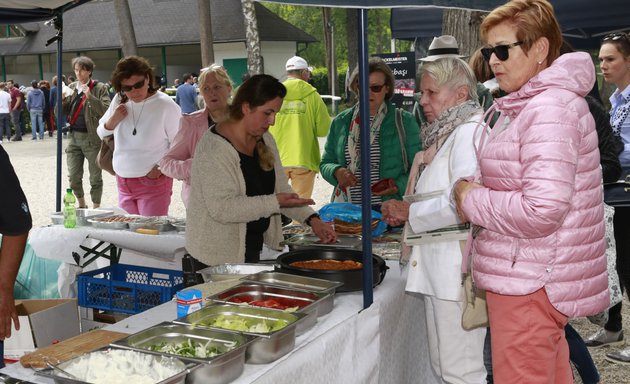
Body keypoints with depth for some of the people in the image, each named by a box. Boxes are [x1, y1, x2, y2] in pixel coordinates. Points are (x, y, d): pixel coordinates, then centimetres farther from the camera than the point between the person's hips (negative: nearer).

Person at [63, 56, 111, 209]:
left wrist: (90, 96, -24)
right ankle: (81, 206, 28)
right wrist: (62, 98, -9)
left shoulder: (100, 88, -4)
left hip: (92, 138, -4)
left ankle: (96, 209, 17)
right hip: (74, 137, 4)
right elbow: (62, 113, 10)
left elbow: (106, 110, -16)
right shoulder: (71, 87, 9)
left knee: (95, 177, 5)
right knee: (73, 177, 8)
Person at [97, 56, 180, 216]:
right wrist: (113, 120, -4)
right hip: (123, 183, 6)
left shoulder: (165, 105, -11)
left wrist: (161, 167, -13)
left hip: (153, 182, -5)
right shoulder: (119, 101, 5)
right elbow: (101, 133, 16)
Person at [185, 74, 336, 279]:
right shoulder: (215, 148, -21)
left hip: (255, 245, 8)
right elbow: (221, 208, -27)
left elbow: (281, 188, 10)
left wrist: (312, 219, -3)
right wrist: (274, 203, -27)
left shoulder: (265, 140, 6)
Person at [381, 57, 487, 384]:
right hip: (439, 267, 10)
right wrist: (403, 214, 9)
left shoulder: (469, 132, -12)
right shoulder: (444, 134, 18)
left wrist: (410, 211, -10)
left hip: (457, 269, -10)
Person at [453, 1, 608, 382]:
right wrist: (477, 196, 4)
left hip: (529, 283, -10)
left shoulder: (550, 110, -19)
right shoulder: (528, 105, 13)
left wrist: (472, 200, -15)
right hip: (531, 277, 10)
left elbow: (542, 210, -28)